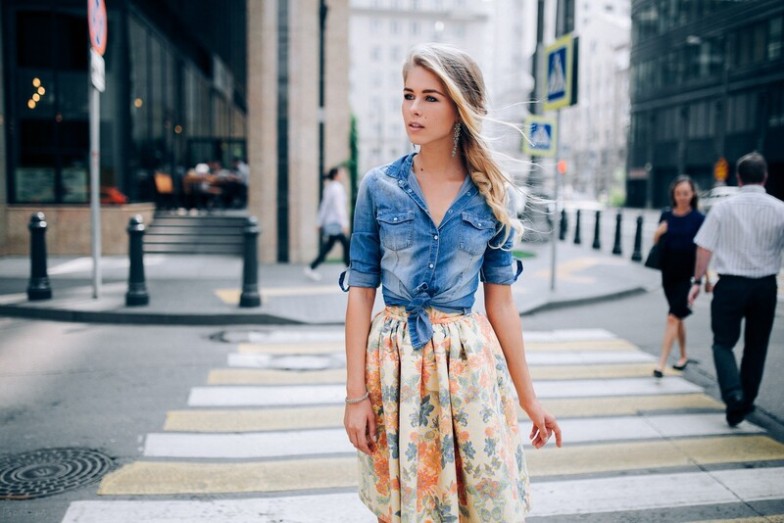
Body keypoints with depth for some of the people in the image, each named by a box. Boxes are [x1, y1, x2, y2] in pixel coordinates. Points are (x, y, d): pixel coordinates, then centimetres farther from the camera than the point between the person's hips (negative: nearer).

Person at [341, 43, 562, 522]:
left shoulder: (488, 195, 0)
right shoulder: (379, 186, -2)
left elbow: (501, 302, 3)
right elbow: (361, 292, -2)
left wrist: (529, 397, 5)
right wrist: (355, 392, -6)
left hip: (470, 361, 1)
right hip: (395, 361, 0)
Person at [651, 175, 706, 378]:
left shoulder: (698, 219, -6)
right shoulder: (666, 216, 5)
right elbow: (656, 244, 11)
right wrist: (657, 233, -10)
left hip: (687, 276, -4)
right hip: (669, 274, 4)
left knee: (673, 317, -12)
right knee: (679, 317, 18)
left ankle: (661, 364, -13)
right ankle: (683, 356, 35)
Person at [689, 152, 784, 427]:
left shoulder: (722, 208, -6)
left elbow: (705, 248, -6)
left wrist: (697, 280, 2)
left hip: (730, 284, -2)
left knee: (723, 343, 7)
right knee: (756, 347, 17)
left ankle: (734, 395, -15)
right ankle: (746, 402, 24)